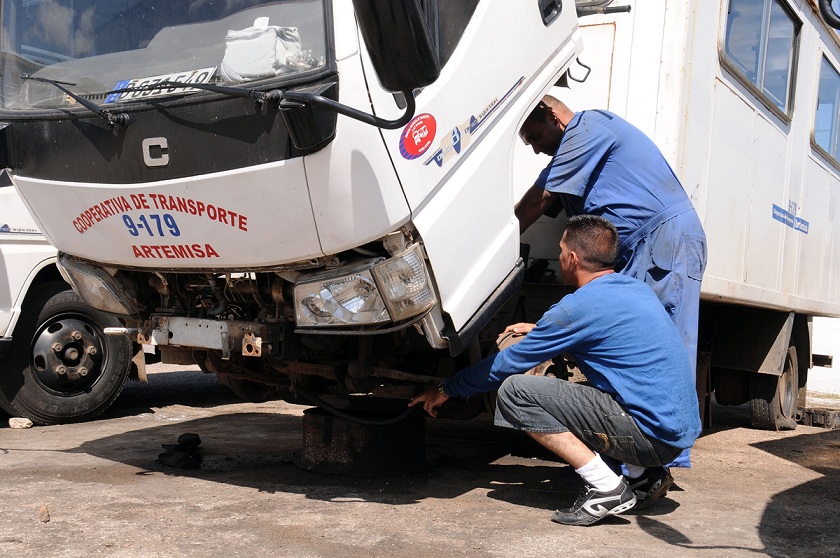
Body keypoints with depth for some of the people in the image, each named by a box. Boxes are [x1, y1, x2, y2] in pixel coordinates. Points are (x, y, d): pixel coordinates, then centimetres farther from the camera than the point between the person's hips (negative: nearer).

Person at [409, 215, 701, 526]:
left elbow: (507, 364, -3)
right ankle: (644, 477, 15)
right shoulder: (637, 288, 13)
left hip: (650, 435, -9)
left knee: (514, 390, -11)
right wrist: (541, 330, 40)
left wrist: (447, 390, 11)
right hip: (681, 431, 9)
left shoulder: (579, 307, -12)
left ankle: (607, 489, -10)